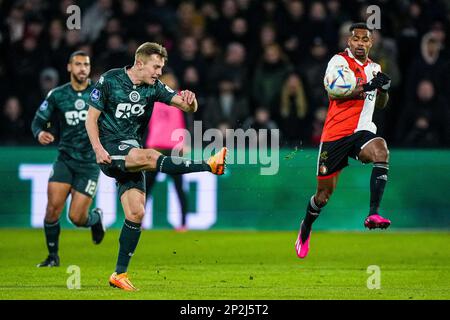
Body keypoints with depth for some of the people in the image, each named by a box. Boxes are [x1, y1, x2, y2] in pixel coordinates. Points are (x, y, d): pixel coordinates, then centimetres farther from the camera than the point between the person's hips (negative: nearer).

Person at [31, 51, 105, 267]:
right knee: (53, 206, -15)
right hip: (65, 159, 2)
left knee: (77, 218, -7)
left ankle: (96, 217, 31)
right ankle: (53, 256, 4)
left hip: (90, 162, -2)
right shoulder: (57, 95, 1)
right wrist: (40, 133, -16)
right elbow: (38, 121, 7)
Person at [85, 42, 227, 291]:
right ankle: (209, 165, -45)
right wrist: (98, 149, -21)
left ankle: (120, 274, 2)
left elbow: (188, 107, -1)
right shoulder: (109, 81, -7)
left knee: (136, 213, -4)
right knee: (150, 156, -32)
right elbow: (91, 118, -5)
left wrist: (189, 101, -26)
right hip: (110, 150, -6)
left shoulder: (154, 87, 4)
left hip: (132, 153, 6)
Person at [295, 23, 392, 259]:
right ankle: (306, 227, 35)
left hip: (362, 131, 4)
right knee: (324, 193, 4)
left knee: (381, 151, -32)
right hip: (336, 132, -4)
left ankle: (373, 214, -35)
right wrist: (366, 87, -34)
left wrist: (383, 88, 2)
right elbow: (336, 93, -21)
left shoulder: (374, 67, 14)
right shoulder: (339, 61, -5)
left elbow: (380, 104, 23)